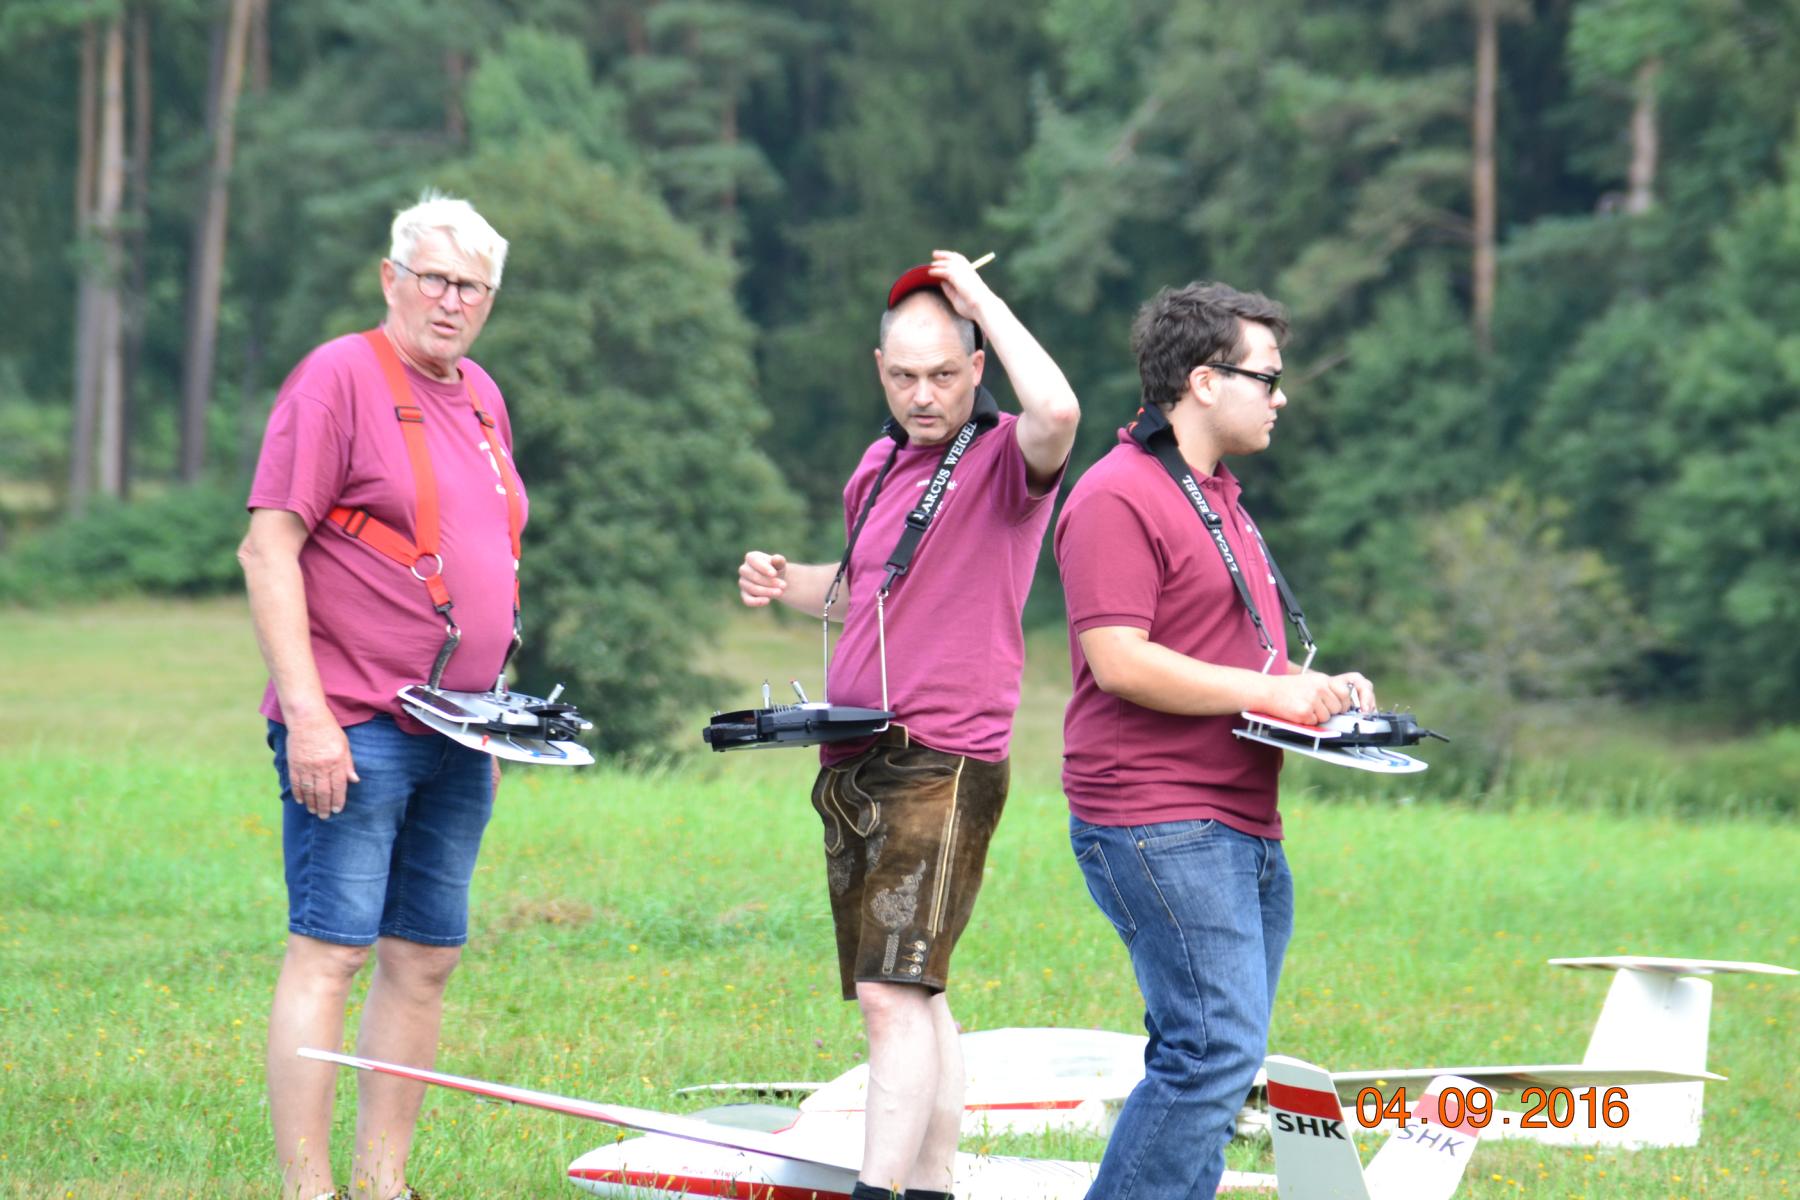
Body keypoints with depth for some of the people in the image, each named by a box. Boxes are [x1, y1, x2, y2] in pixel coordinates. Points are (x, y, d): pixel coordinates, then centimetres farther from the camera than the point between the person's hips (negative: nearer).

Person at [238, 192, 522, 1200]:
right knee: (330, 953, -9)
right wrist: (307, 714, -18)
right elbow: (268, 551, -12)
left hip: (456, 735, 8)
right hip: (355, 731, -8)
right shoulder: (340, 378, -7)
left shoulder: (481, 400, 17)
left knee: (425, 962, 8)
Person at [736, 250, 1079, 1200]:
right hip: (853, 763, 8)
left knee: (895, 994, -17)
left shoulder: (1004, 461, -7)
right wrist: (785, 583, 12)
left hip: (943, 764, -8)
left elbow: (1057, 411, -32)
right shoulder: (878, 468, 16)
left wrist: (979, 295, -18)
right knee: (911, 996, 12)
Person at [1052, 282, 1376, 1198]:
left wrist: (1313, 686, 14)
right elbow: (1118, 660, -20)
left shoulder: (1219, 498, 22)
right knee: (1216, 1048, -17)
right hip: (1159, 823, -10)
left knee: (1210, 1059, 9)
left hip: (1243, 827, 10)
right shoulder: (1120, 498, -11)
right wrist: (1269, 692, -16)